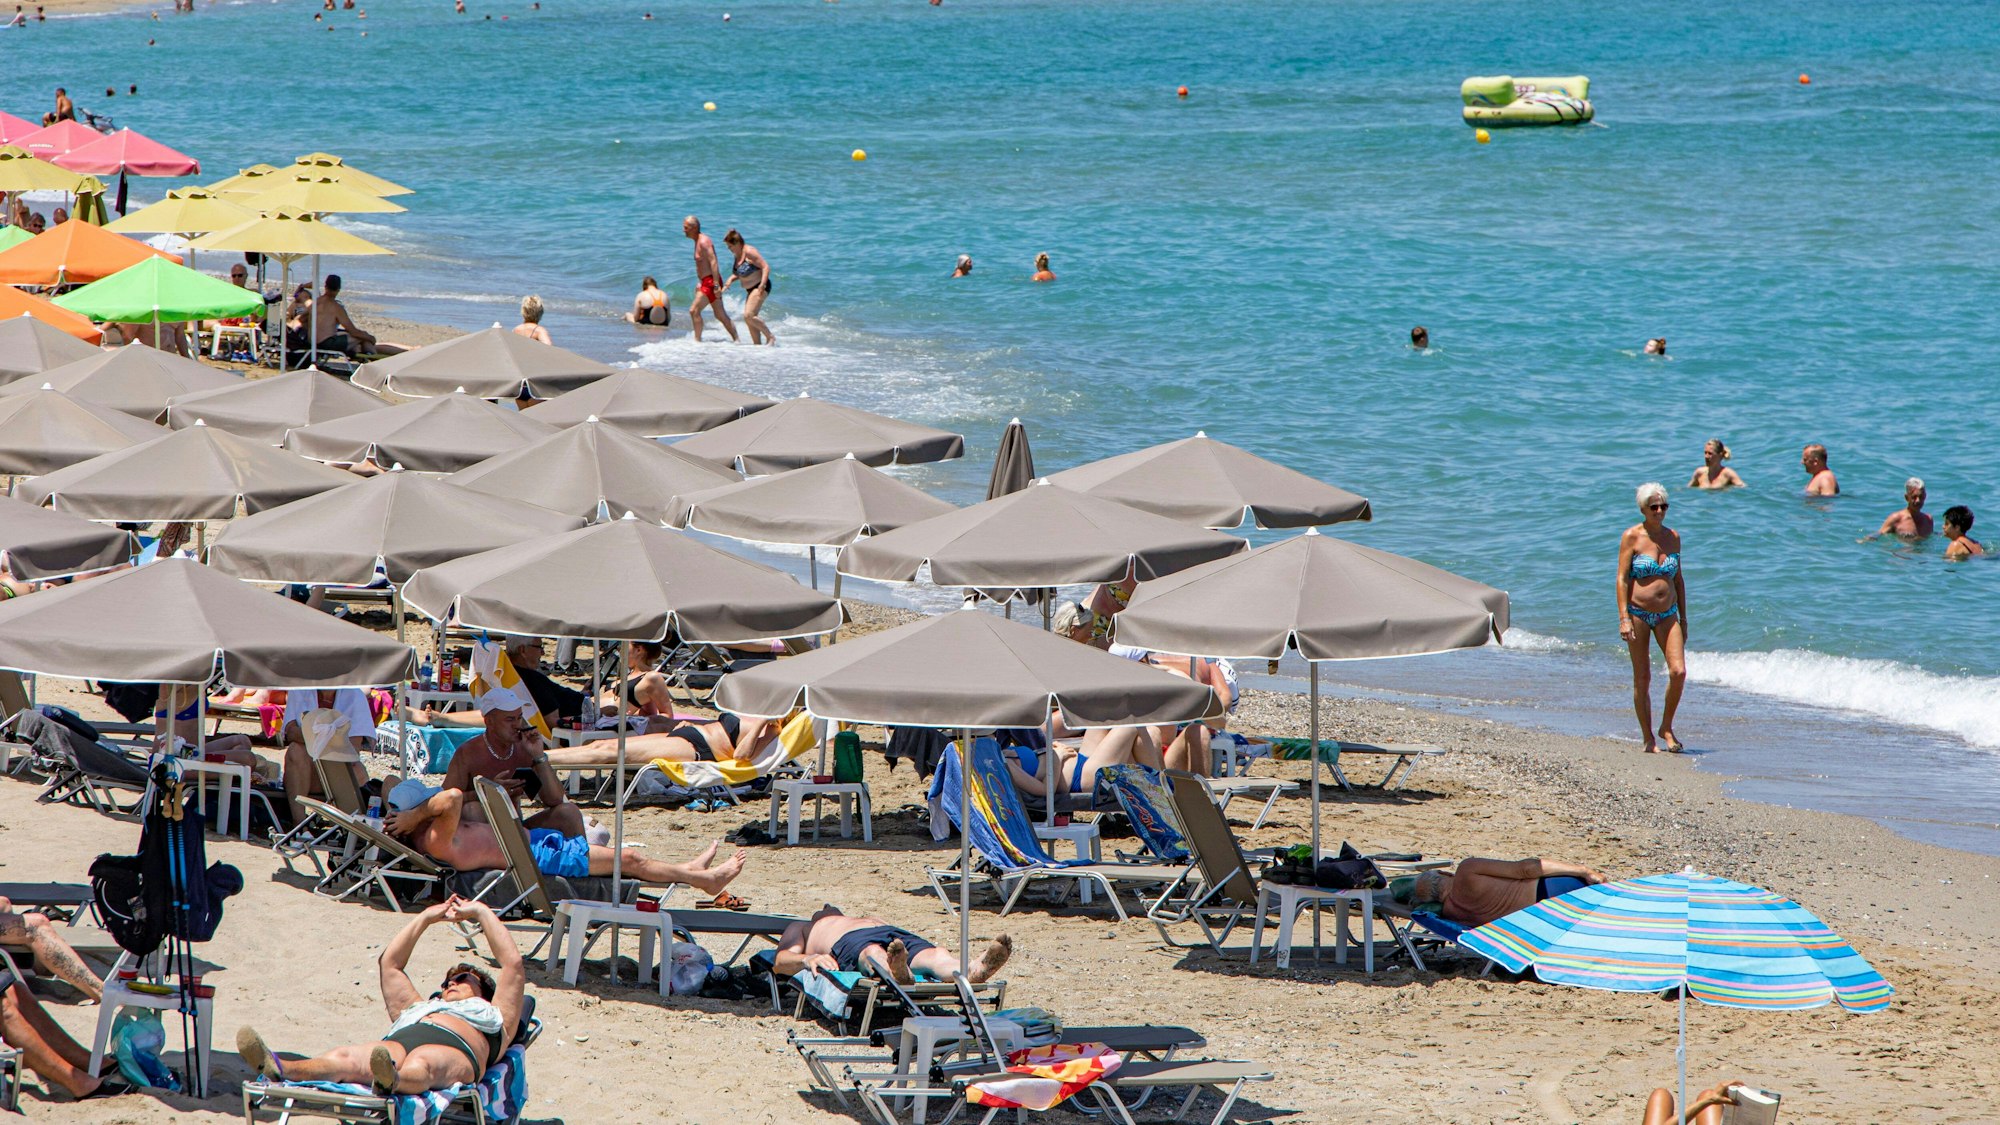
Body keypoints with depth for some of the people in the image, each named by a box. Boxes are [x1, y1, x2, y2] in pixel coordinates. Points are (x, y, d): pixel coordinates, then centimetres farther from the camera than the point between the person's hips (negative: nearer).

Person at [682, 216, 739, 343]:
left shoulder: (704, 242, -15)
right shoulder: (698, 242, 16)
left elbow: (713, 263, -22)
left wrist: (716, 285, -27)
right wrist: (700, 282, 26)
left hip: (711, 281, -10)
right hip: (706, 282, 10)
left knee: (694, 310, -13)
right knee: (720, 315, 13)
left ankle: (697, 341, -9)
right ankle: (736, 340, 16)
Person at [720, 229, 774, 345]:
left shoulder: (749, 252, -19)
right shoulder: (738, 255, 9)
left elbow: (765, 267, -22)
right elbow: (739, 273, 22)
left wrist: (762, 284, -31)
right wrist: (731, 279, 2)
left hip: (759, 288, -10)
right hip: (751, 289, 10)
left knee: (748, 316, -21)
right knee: (750, 319, 8)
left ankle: (770, 337, -9)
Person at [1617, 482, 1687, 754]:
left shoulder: (1673, 537, 8)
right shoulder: (1632, 537, -5)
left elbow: (1678, 579, 15)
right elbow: (1622, 578, -9)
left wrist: (1683, 619, 15)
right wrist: (1623, 618, -17)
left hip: (1667, 615, 3)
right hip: (1638, 613, -3)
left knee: (1678, 672, -12)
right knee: (1642, 679, 0)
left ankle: (1666, 727, 7)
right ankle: (1648, 739, 9)